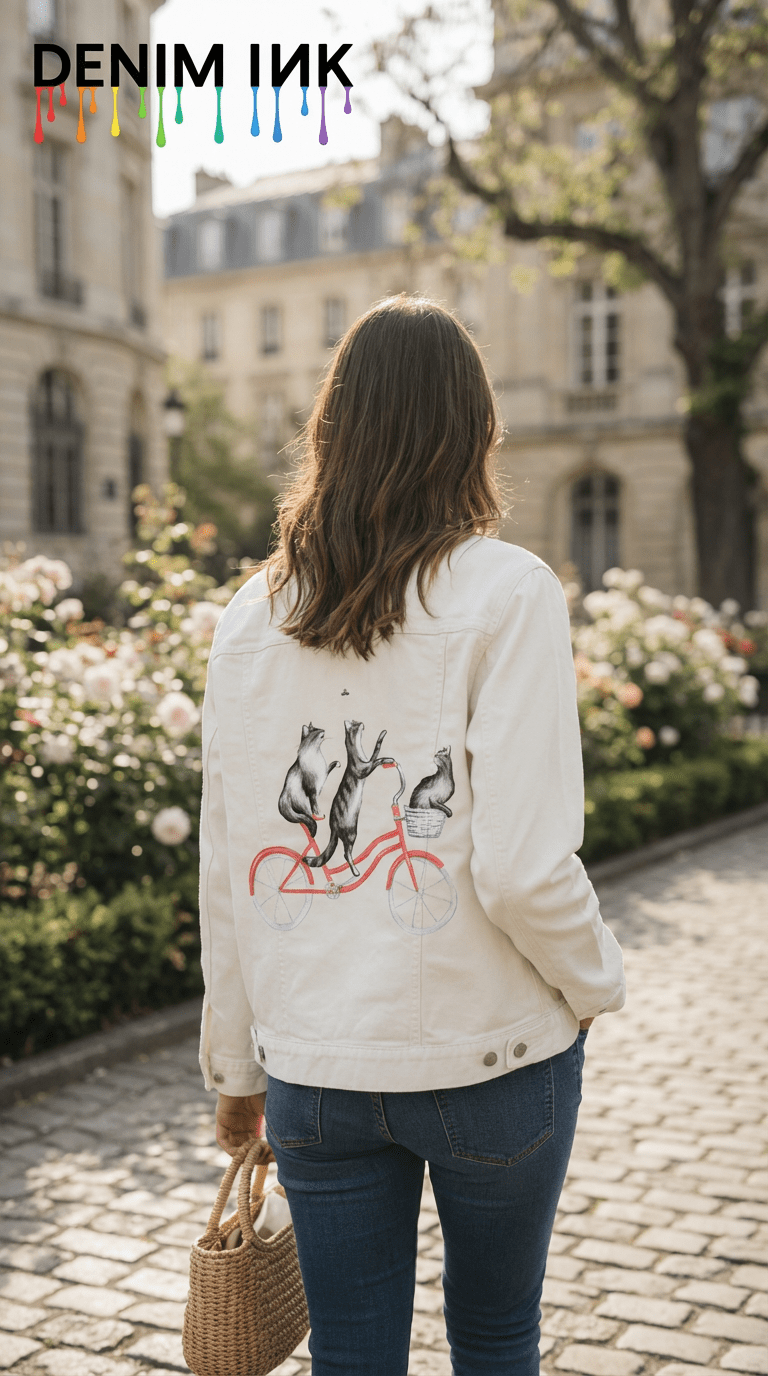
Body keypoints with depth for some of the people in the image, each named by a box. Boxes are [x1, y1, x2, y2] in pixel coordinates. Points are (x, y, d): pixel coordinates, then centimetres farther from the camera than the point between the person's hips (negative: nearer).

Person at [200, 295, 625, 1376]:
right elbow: (523, 868, -18)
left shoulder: (252, 617, 1)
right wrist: (597, 982, 2)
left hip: (311, 1067, 3)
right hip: (490, 1054, -3)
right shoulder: (506, 591, -11)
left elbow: (225, 873, 4)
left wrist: (235, 1067, 16)